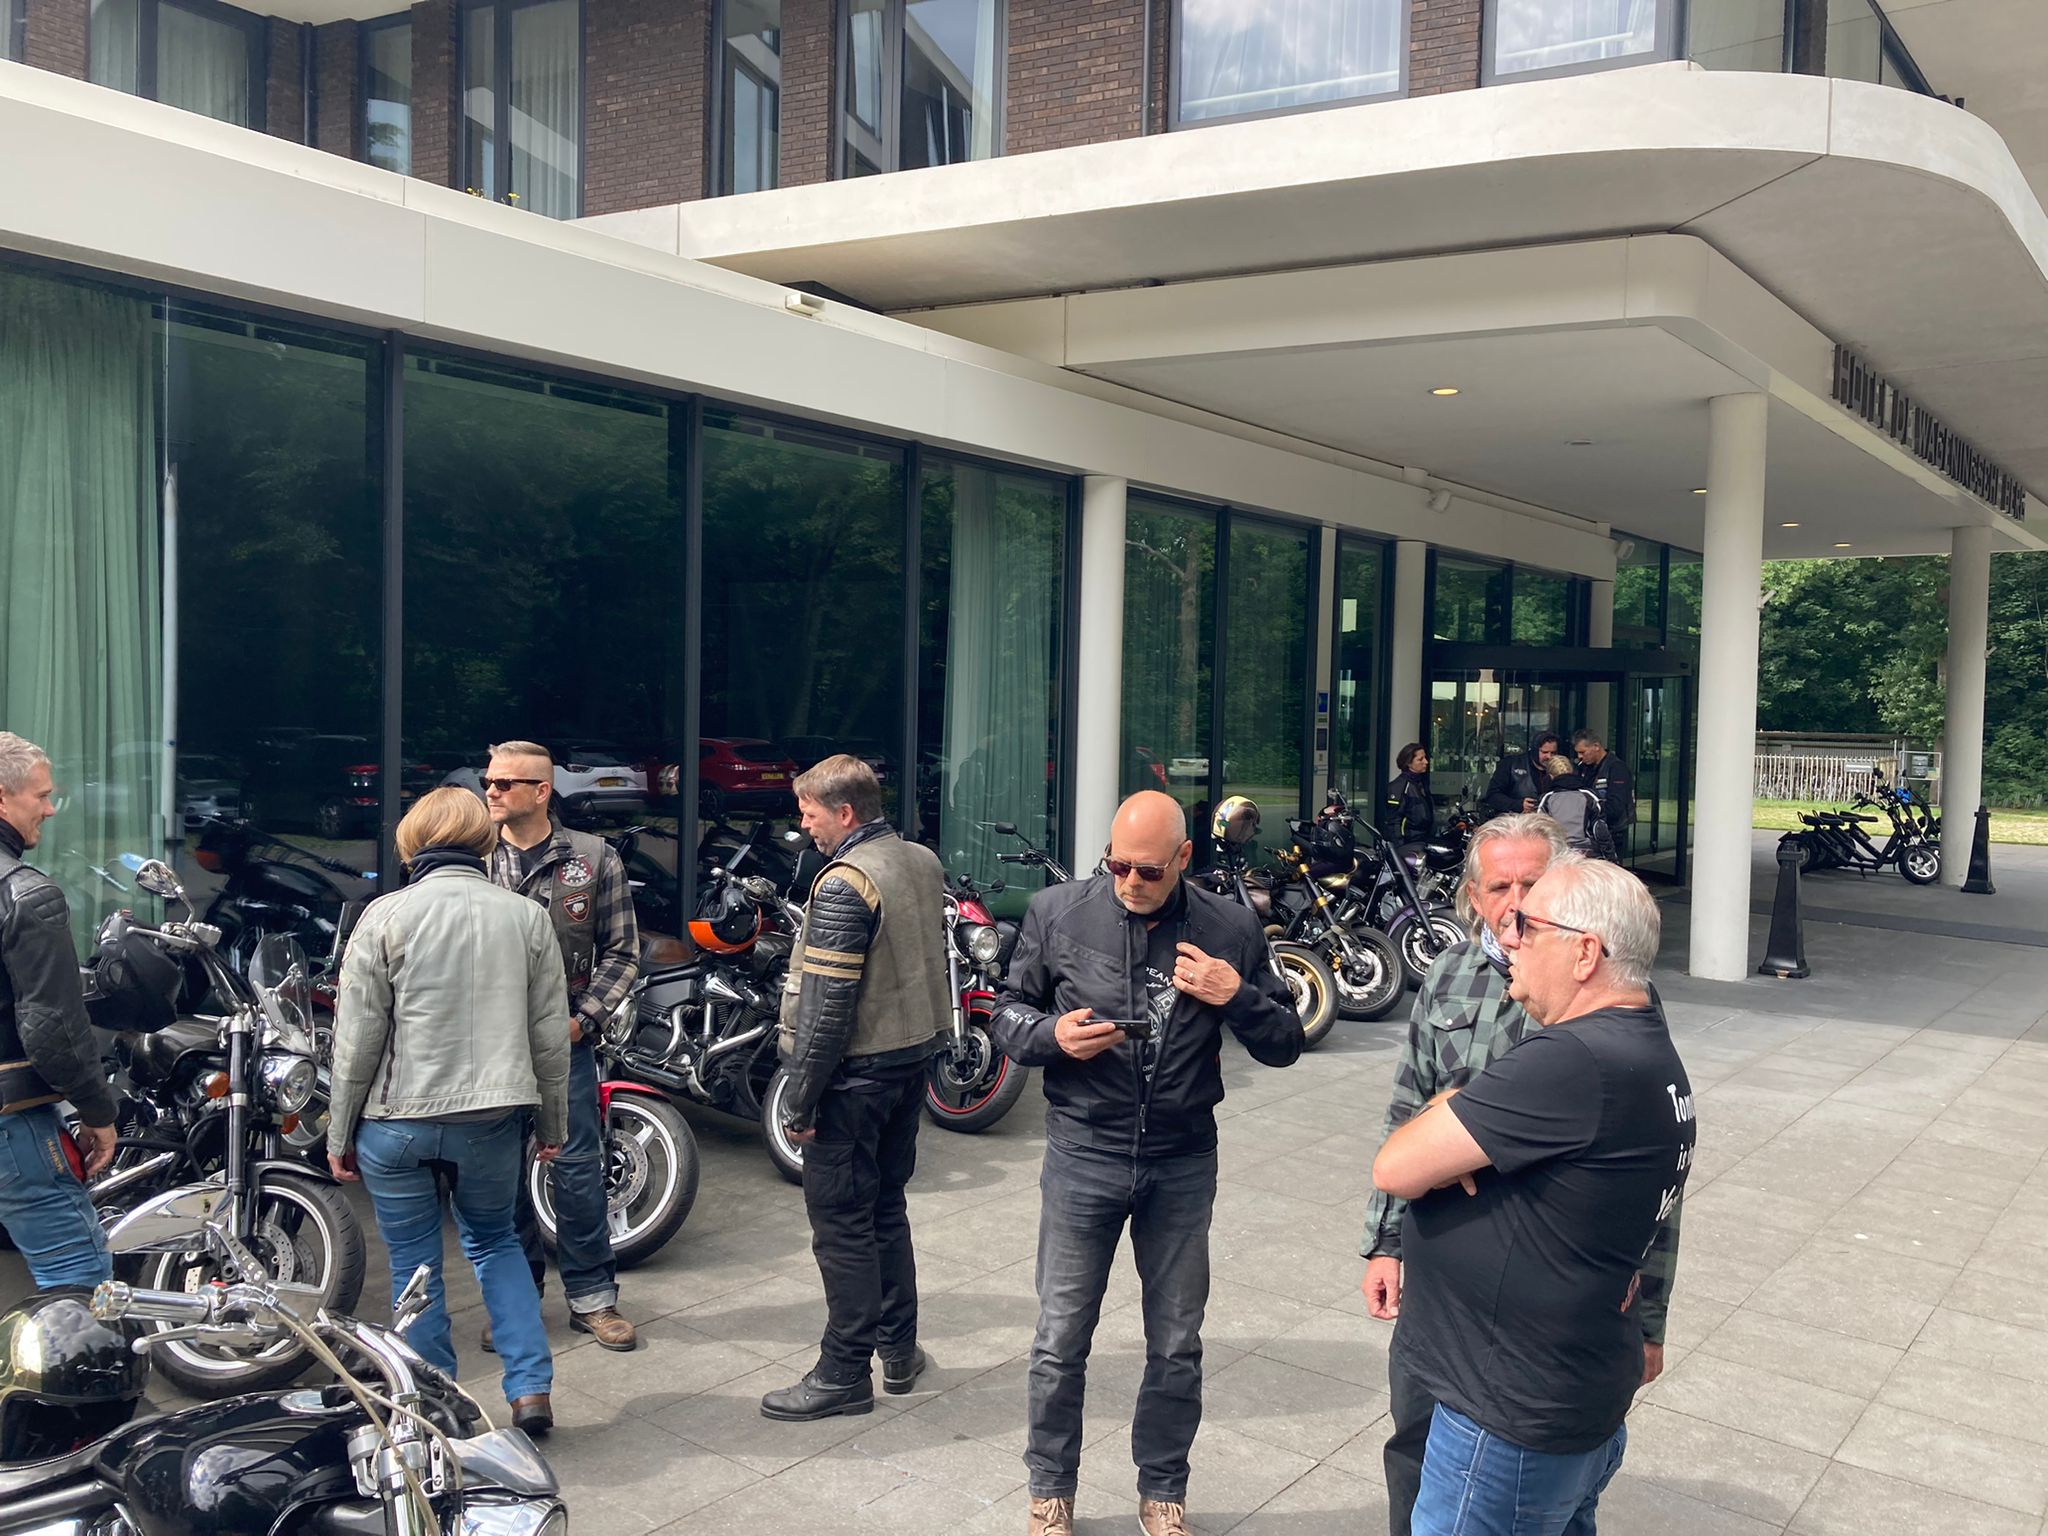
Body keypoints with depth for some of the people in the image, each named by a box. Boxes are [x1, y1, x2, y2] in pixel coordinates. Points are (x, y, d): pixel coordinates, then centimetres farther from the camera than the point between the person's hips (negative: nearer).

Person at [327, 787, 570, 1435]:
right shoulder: (527, 917, 0)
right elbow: (550, 1035, 3)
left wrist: (340, 1133, 4)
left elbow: (358, 1037, -6)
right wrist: (554, 1123, 14)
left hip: (396, 1121, -2)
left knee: (414, 1265, 13)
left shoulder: (385, 916, -6)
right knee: (495, 1242, 22)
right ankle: (531, 1390, 15)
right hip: (493, 1118, 2)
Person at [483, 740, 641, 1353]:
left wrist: (584, 1017, -8)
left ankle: (591, 1295, 15)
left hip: (565, 1039, -2)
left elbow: (622, 951, 2)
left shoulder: (594, 858, -1)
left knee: (578, 1166, 1)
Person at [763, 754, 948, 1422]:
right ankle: (900, 1351, 29)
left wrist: (800, 1102, -16)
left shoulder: (846, 883, -21)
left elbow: (826, 1007, -22)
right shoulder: (924, 862, 6)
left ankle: (844, 1374, 11)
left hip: (857, 1073, -9)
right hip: (913, 1060, 9)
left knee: (841, 1224, 2)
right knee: (886, 1206, 20)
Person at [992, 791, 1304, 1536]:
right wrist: (1051, 1034, -18)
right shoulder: (1057, 911, -7)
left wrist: (1236, 997, -17)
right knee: (1060, 1341, 9)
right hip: (1083, 1156, -1)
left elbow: (1285, 1044, 2)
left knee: (1176, 1347, 14)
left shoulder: (1230, 929, -5)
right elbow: (1007, 1012, 3)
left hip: (1183, 1164, 1)